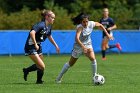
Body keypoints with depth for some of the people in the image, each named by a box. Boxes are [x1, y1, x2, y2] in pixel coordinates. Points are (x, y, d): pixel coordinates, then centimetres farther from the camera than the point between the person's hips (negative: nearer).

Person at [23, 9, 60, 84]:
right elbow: (32, 33, -39)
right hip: (31, 47, -9)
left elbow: (49, 36, 25)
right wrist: (35, 44, -34)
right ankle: (39, 81, 14)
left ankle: (26, 70, 42)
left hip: (38, 47, 9)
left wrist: (56, 45, 26)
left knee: (40, 66, 21)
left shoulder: (49, 27, 5)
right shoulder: (41, 25, -23)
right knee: (42, 66, -9)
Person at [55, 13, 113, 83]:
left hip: (88, 44, 3)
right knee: (70, 63, 9)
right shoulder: (79, 27, -33)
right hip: (79, 45, -3)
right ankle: (59, 77, 27)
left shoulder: (91, 24, -18)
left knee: (93, 58, -22)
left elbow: (100, 25, 4)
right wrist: (83, 46, -61)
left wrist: (107, 34, 2)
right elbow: (77, 38, -48)